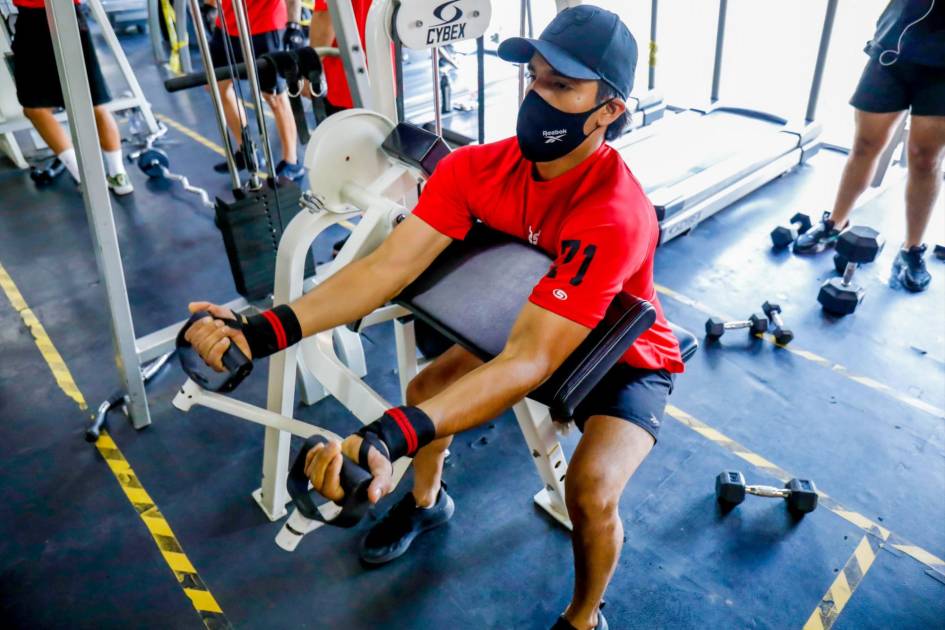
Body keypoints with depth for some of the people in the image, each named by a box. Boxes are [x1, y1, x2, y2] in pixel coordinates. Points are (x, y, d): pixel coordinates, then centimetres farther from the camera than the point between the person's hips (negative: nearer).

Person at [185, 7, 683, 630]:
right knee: (425, 389, 0)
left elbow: (530, 362, -43)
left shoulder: (615, 215, -37)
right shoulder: (478, 169, -20)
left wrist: (388, 437, -55)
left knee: (592, 490, -26)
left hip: (626, 358, -5)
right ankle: (427, 499, 34)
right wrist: (264, 331, -42)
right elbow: (388, 266, -28)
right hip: (535, 326, 5)